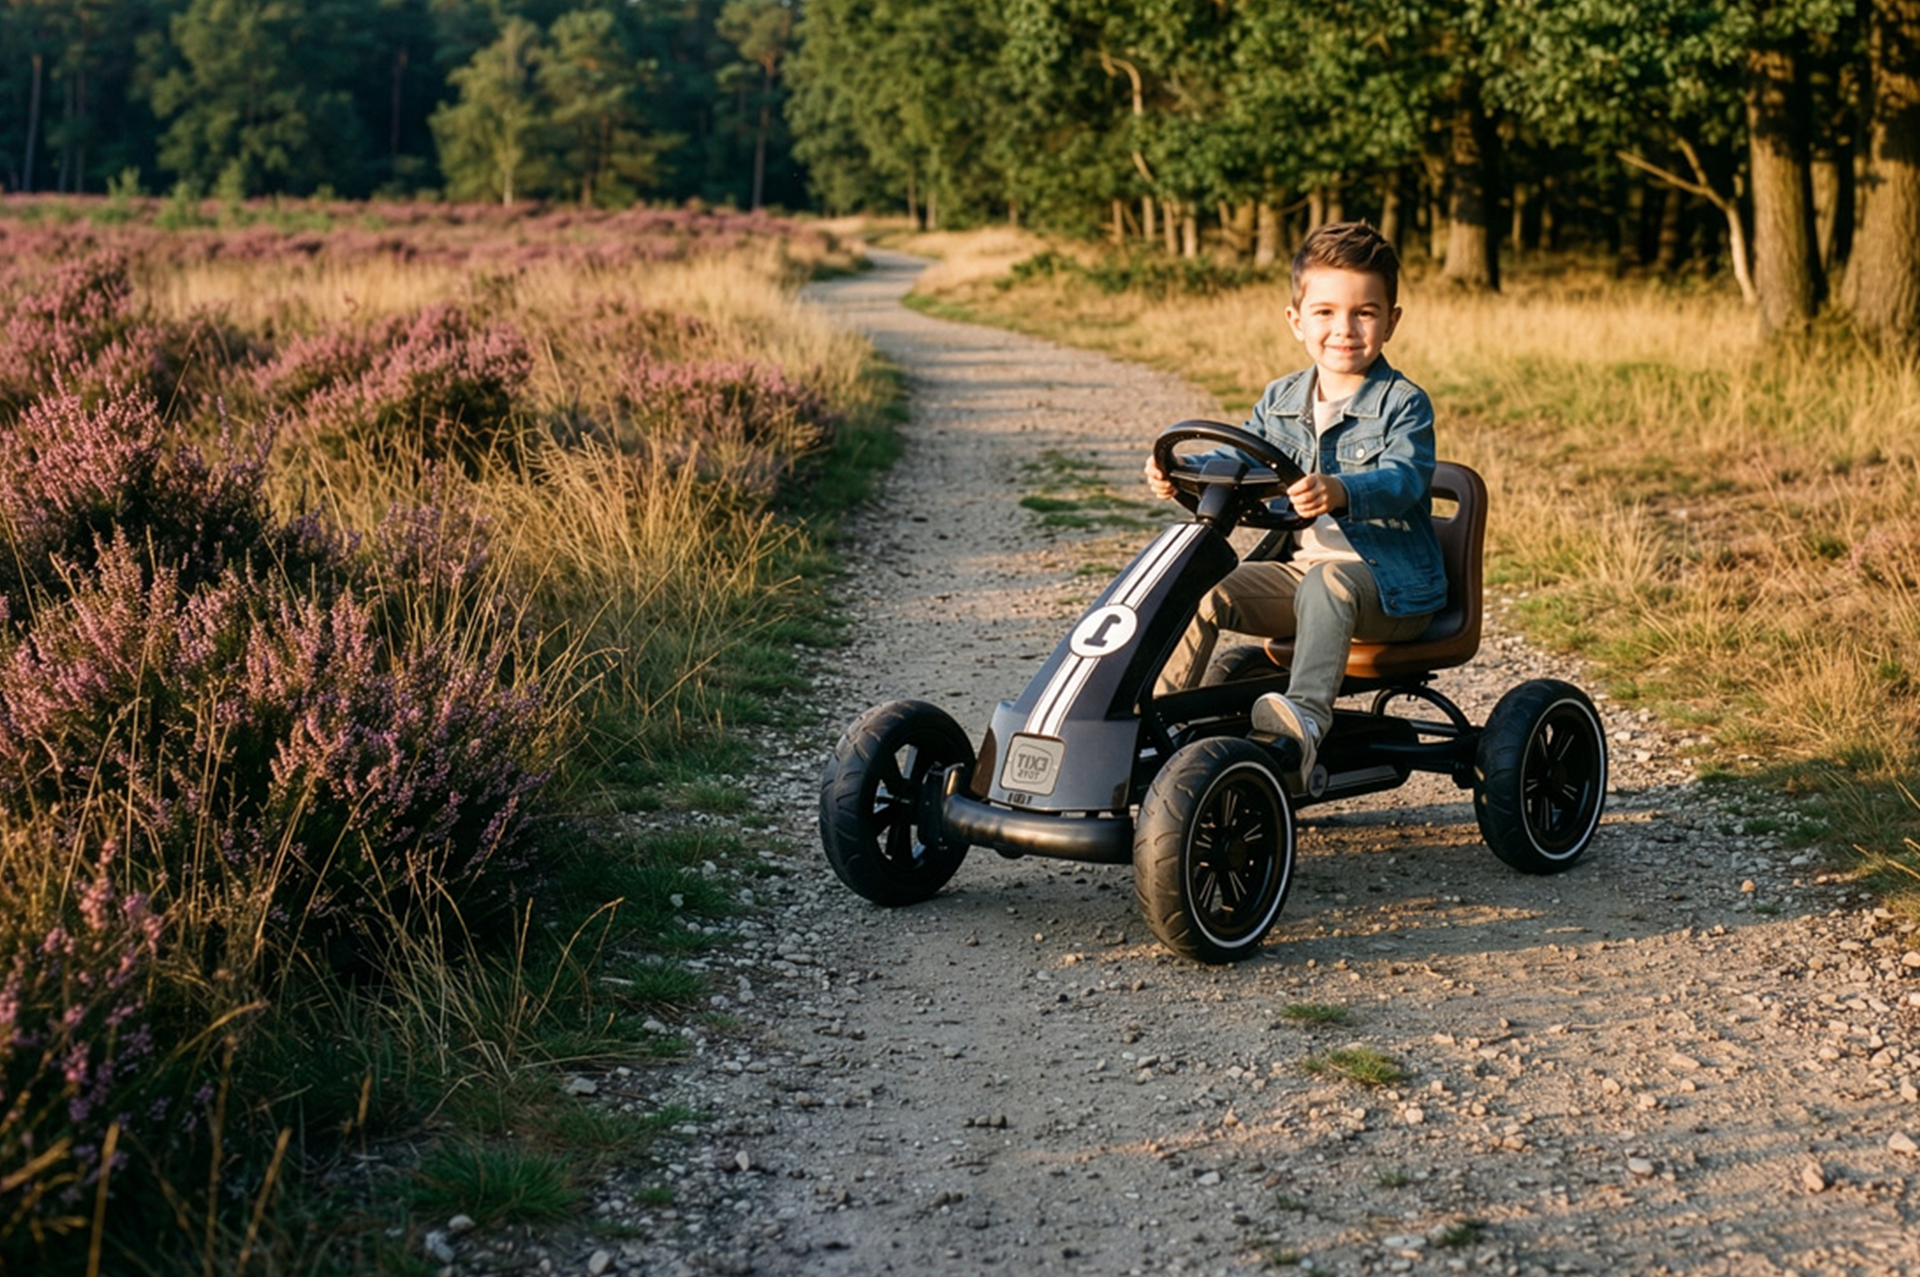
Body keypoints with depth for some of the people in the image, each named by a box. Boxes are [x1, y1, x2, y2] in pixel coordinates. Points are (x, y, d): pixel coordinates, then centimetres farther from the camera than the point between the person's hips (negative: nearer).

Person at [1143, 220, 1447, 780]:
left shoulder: (1403, 404, -8)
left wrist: (1340, 492, -47)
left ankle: (1307, 715, -52)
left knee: (1327, 583, -39)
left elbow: (1401, 480, -24)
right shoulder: (1280, 400, 11)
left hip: (1391, 584, -6)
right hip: (1299, 564, 6)